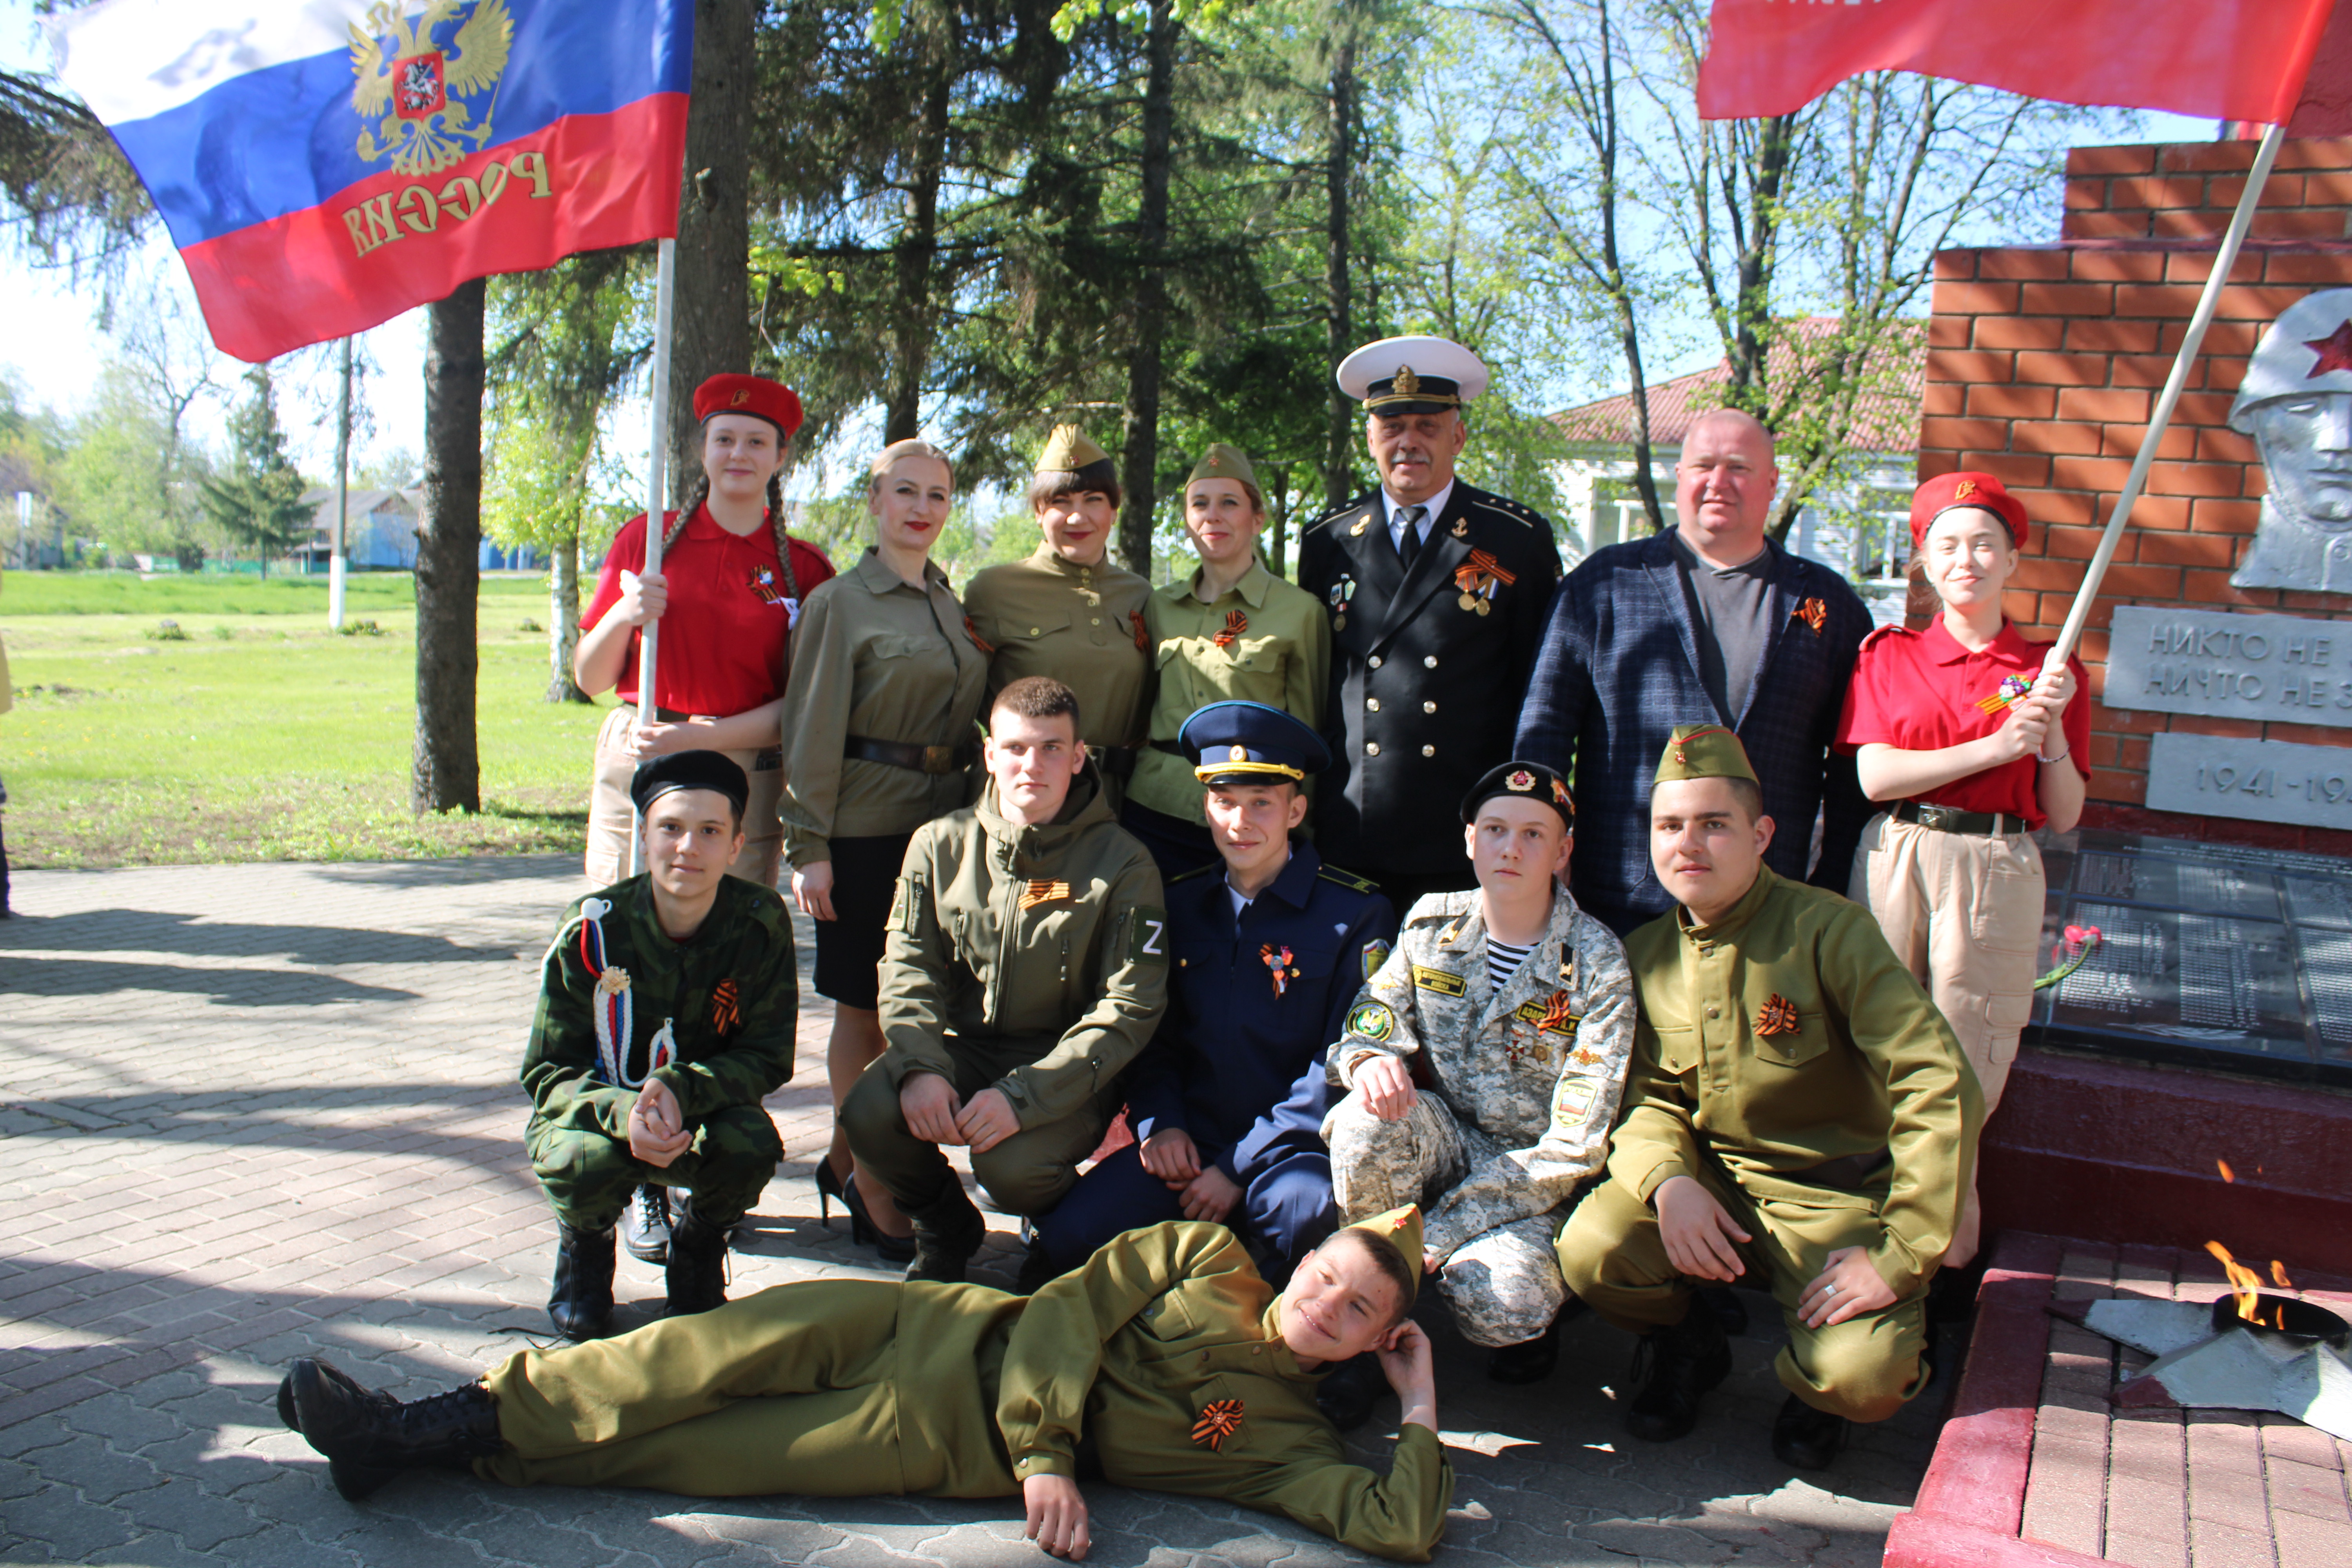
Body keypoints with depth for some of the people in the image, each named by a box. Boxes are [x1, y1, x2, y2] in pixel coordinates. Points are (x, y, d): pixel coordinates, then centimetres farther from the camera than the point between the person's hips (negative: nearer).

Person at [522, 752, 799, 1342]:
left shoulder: (761, 923, -16)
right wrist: (623, 1112, -36)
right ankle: (584, 1243, 5)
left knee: (752, 1145, -32)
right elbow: (548, 1072, -14)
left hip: (702, 1115, 1)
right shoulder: (593, 928, -18)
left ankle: (699, 1243, 4)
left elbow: (767, 1057, -13)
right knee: (587, 1161, -34)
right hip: (599, 1109, 0)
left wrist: (680, 1090, -32)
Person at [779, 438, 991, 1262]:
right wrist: (808, 846, -12)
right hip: (865, 828, -6)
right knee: (863, 1009, 3)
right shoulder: (840, 602, -3)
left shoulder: (954, 606, 15)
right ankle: (872, 1193, 15)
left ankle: (846, 1162, 25)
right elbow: (812, 731, -7)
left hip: (942, 821, 6)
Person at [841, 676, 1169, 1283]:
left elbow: (1129, 1007, -12)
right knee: (870, 1114, -24)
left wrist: (1023, 1095, -23)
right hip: (963, 1046, 3)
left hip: (1065, 1065, -3)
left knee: (1014, 1166, -31)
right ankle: (945, 1227, 9)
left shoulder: (1123, 864, -8)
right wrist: (919, 1066, -17)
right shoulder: (940, 845, 3)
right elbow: (908, 969, 4)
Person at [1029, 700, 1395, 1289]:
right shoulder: (1180, 903, 12)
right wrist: (1158, 1123, -4)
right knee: (1066, 1242, -21)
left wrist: (1238, 1167, -14)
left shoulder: (1357, 913, -4)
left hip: (1287, 1148, -3)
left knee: (1309, 1209, -37)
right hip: (1186, 1144, 4)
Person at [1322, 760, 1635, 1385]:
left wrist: (1441, 1229, -22)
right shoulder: (1432, 924, -2)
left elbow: (1573, 1146, -16)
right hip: (1444, 1140, 3)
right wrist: (1370, 1060, -27)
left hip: (1533, 1180, -3)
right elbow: (1368, 1024, 2)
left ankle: (1535, 1311, 7)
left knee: (1494, 1300, -32)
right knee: (1365, 1120, -31)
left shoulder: (1597, 964, -13)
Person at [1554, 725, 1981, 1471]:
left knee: (1861, 1380, -28)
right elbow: (1648, 1095, 4)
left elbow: (1941, 1088, -20)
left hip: (1835, 1193, -3)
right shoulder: (1645, 954, 2)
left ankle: (1817, 1385, 13)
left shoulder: (1829, 930, -16)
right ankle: (1685, 1347, 10)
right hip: (1711, 1180, 4)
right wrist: (1666, 1180, -20)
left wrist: (1900, 1255, -23)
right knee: (1590, 1249, -25)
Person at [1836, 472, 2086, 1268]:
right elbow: (1875, 776, -6)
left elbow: (2063, 817, 5)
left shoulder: (2047, 670, 7)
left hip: (1995, 872, 0)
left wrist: (2050, 729, -11)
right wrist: (1994, 746, -13)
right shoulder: (1890, 655, 6)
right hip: (1895, 860, 0)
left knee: (1968, 1053, 3)